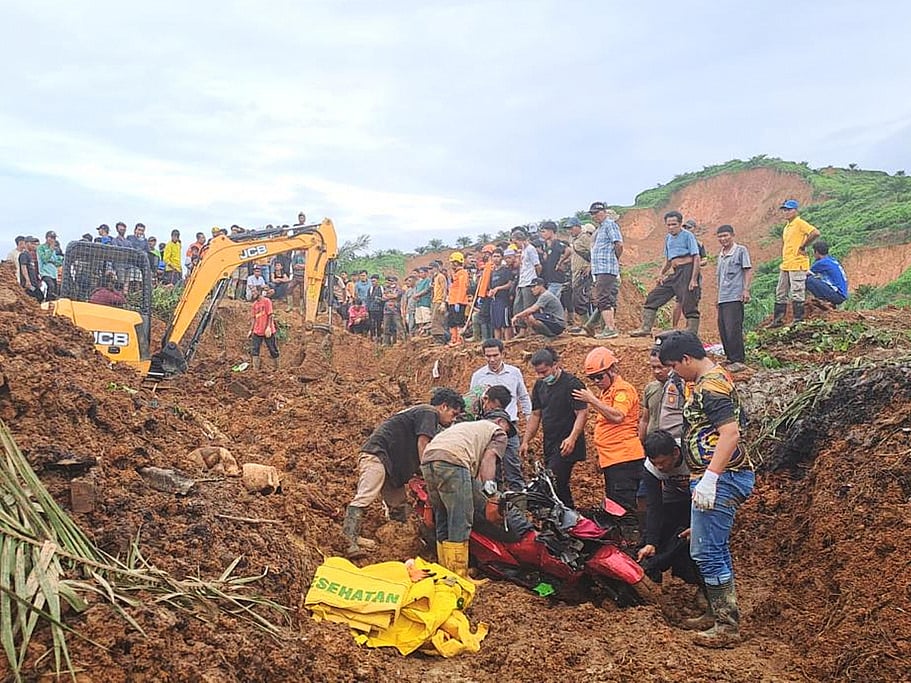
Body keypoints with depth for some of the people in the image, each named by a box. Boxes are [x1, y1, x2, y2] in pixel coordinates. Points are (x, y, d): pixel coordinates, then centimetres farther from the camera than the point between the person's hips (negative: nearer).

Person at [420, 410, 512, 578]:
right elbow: (488, 459, 1)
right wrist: (489, 489, -7)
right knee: (460, 524, -4)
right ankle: (459, 577, -6)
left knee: (443, 523, 15)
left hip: (427, 458, 8)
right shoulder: (498, 432, 21)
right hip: (452, 461, -8)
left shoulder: (466, 425, 41)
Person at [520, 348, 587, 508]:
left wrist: (572, 438, -27)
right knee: (560, 486, 10)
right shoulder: (540, 385, 12)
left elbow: (582, 413, -15)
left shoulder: (572, 384, -11)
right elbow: (535, 415, 17)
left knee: (553, 483, -16)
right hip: (549, 445, 8)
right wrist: (525, 441, 10)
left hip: (567, 446, -8)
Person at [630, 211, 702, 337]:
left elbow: (697, 258, -10)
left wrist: (694, 279, -18)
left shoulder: (688, 235, -5)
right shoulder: (668, 238, 17)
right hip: (674, 273, 8)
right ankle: (646, 328, 5)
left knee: (689, 305, -8)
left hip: (687, 270, -8)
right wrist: (661, 273, 6)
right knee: (653, 297, 3)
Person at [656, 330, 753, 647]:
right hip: (722, 478, 11)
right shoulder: (712, 379, 16)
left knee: (706, 552, -7)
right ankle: (719, 613, 29)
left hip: (719, 479, -11)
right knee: (714, 550, 19)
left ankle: (728, 626, 1)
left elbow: (730, 433, -27)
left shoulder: (710, 385, -17)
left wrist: (709, 478, -31)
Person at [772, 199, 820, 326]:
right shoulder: (786, 226, 18)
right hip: (785, 266, 10)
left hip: (797, 265, -10)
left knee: (797, 294, -6)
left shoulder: (800, 223, -9)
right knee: (780, 294, 11)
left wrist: (803, 246, -16)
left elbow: (815, 233, -23)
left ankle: (798, 320, -1)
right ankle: (778, 320, 17)